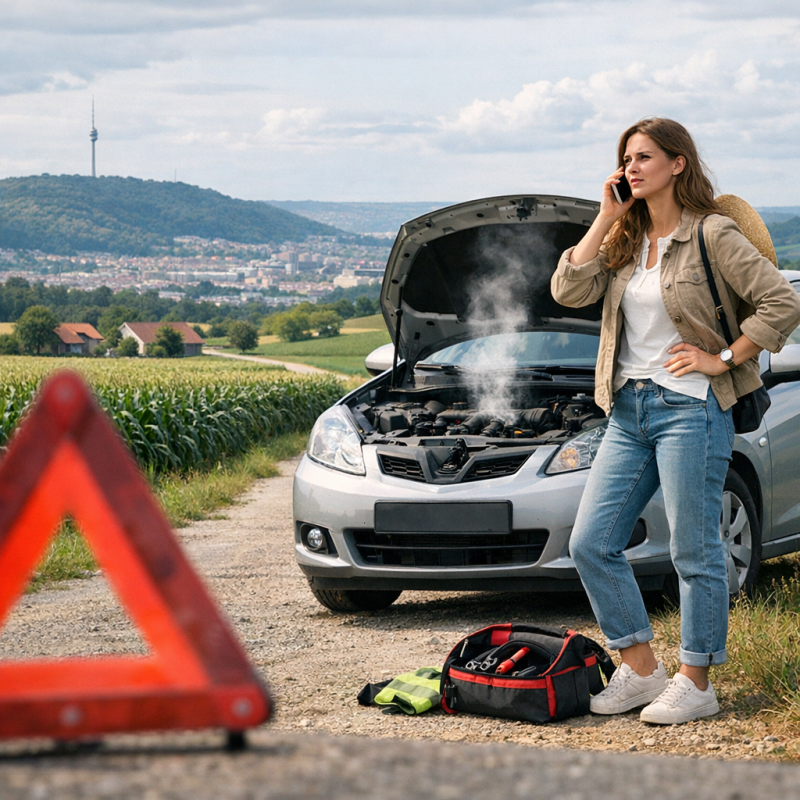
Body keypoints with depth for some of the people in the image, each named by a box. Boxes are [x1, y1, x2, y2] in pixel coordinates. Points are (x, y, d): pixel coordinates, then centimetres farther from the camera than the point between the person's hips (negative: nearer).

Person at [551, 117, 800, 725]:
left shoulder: (712, 235, -7)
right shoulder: (626, 240, 13)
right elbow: (570, 291, 0)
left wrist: (722, 359, -10)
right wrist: (606, 218, 0)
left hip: (690, 407, -7)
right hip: (629, 408, 7)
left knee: (695, 552, 0)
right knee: (591, 543, 3)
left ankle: (695, 683, 10)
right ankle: (641, 670, 13)